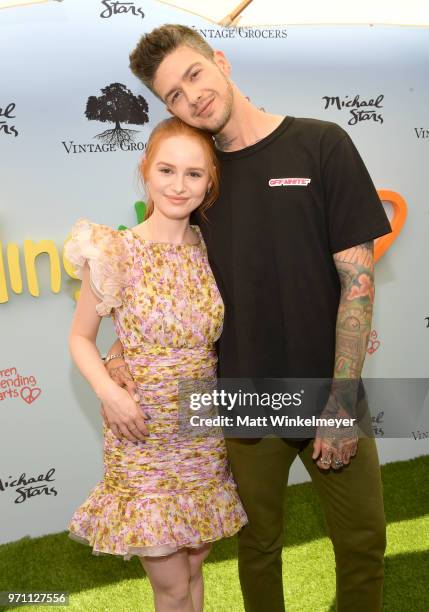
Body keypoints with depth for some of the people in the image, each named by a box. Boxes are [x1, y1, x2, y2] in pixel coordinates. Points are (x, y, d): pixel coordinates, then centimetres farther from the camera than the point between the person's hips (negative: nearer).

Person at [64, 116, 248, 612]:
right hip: (143, 432, -3)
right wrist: (109, 393, -18)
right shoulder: (115, 252, -12)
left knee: (193, 566, 18)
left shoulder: (211, 249, -1)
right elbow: (80, 337, -3)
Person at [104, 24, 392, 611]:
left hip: (329, 395, -2)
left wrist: (343, 400, -13)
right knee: (258, 546, 16)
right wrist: (122, 347, -6)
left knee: (364, 546, 10)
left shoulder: (321, 145, -5)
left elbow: (357, 279, -8)